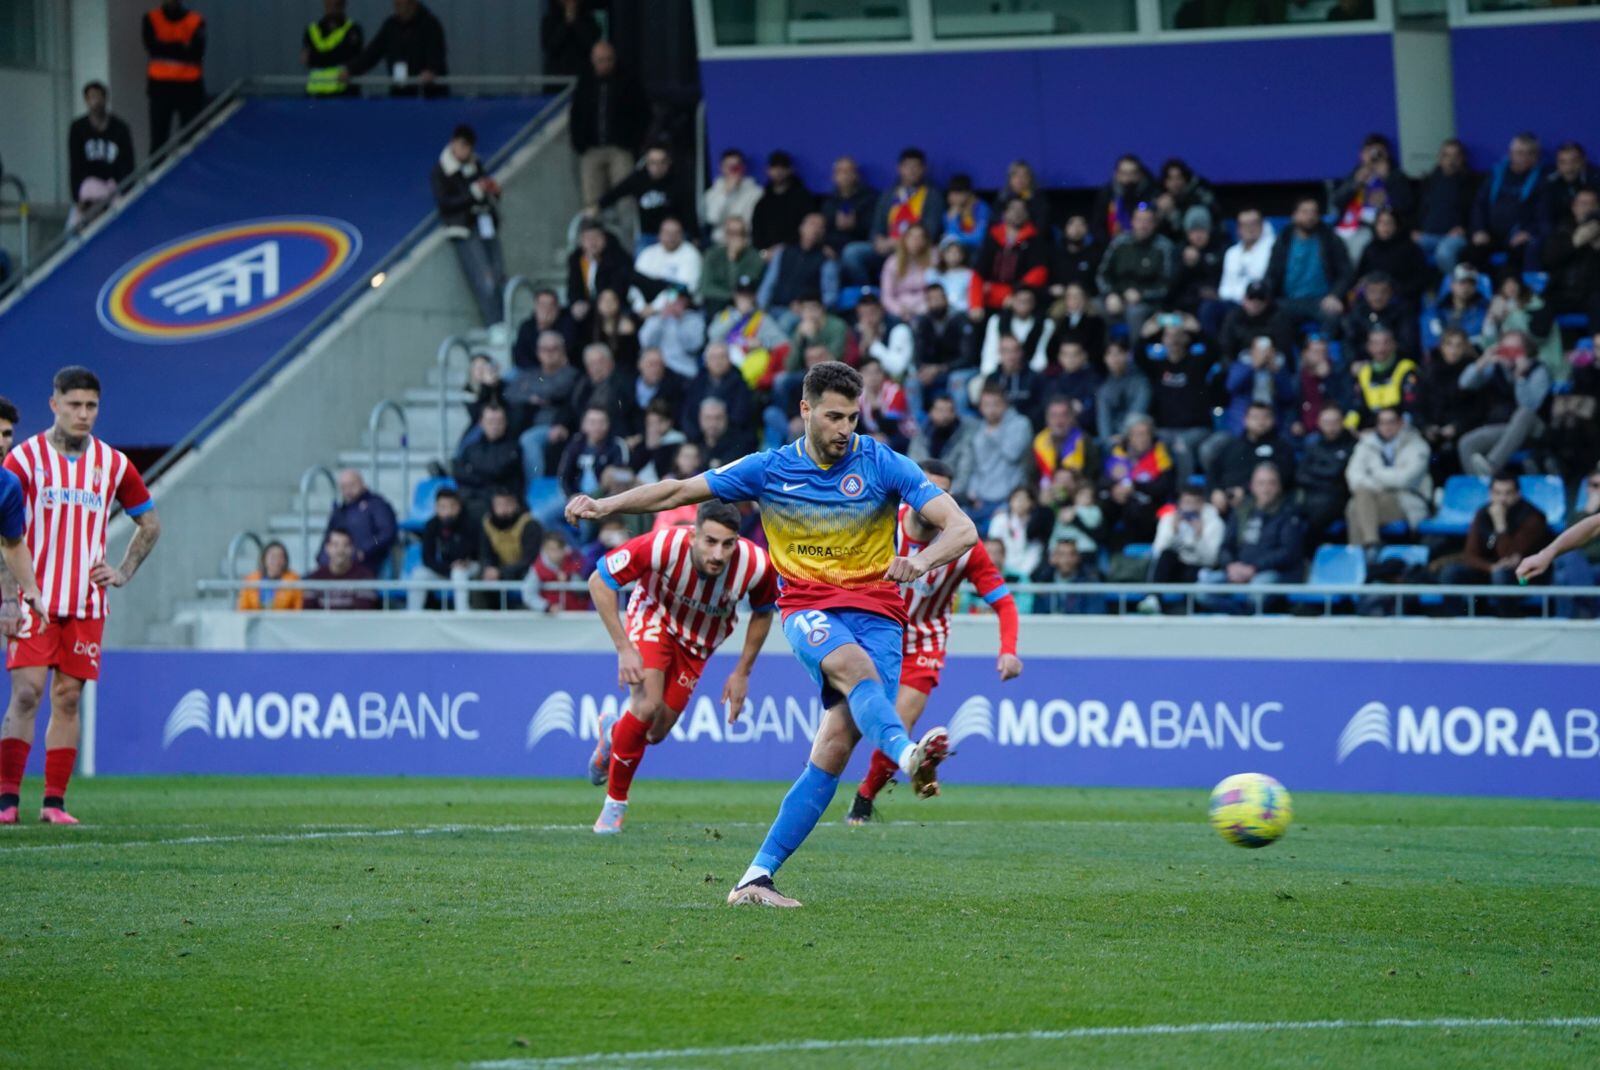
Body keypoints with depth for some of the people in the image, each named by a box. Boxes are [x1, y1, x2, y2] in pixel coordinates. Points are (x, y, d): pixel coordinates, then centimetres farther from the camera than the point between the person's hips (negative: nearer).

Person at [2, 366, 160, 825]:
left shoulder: (113, 464, 7)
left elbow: (149, 523, 19)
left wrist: (123, 572, 6)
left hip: (87, 604, 3)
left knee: (68, 699, 2)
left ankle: (54, 802, 5)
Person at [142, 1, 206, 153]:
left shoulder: (196, 21, 3)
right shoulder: (151, 19, 6)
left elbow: (196, 53, -10)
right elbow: (152, 48, -9)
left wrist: (166, 50, -13)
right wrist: (182, 49, -11)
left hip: (190, 87, 0)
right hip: (161, 85, 0)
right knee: (159, 140, -3)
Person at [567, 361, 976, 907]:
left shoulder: (883, 464, -2)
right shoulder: (770, 469, 3)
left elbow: (962, 529, -8)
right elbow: (678, 492, 10)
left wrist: (922, 560, -28)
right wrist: (604, 505, -1)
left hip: (875, 609, 0)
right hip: (808, 606, 0)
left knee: (836, 746, -15)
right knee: (854, 665, -36)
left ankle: (758, 876, -12)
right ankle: (908, 754, -65)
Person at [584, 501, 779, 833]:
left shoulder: (757, 565, -30)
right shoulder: (662, 546, -39)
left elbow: (763, 612, -6)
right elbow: (599, 581, -26)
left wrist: (742, 673, -4)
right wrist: (624, 649, -28)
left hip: (698, 642, 3)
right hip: (654, 617, -3)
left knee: (656, 732, 5)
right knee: (647, 705, -24)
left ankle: (613, 732, 44)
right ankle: (615, 802, -3)